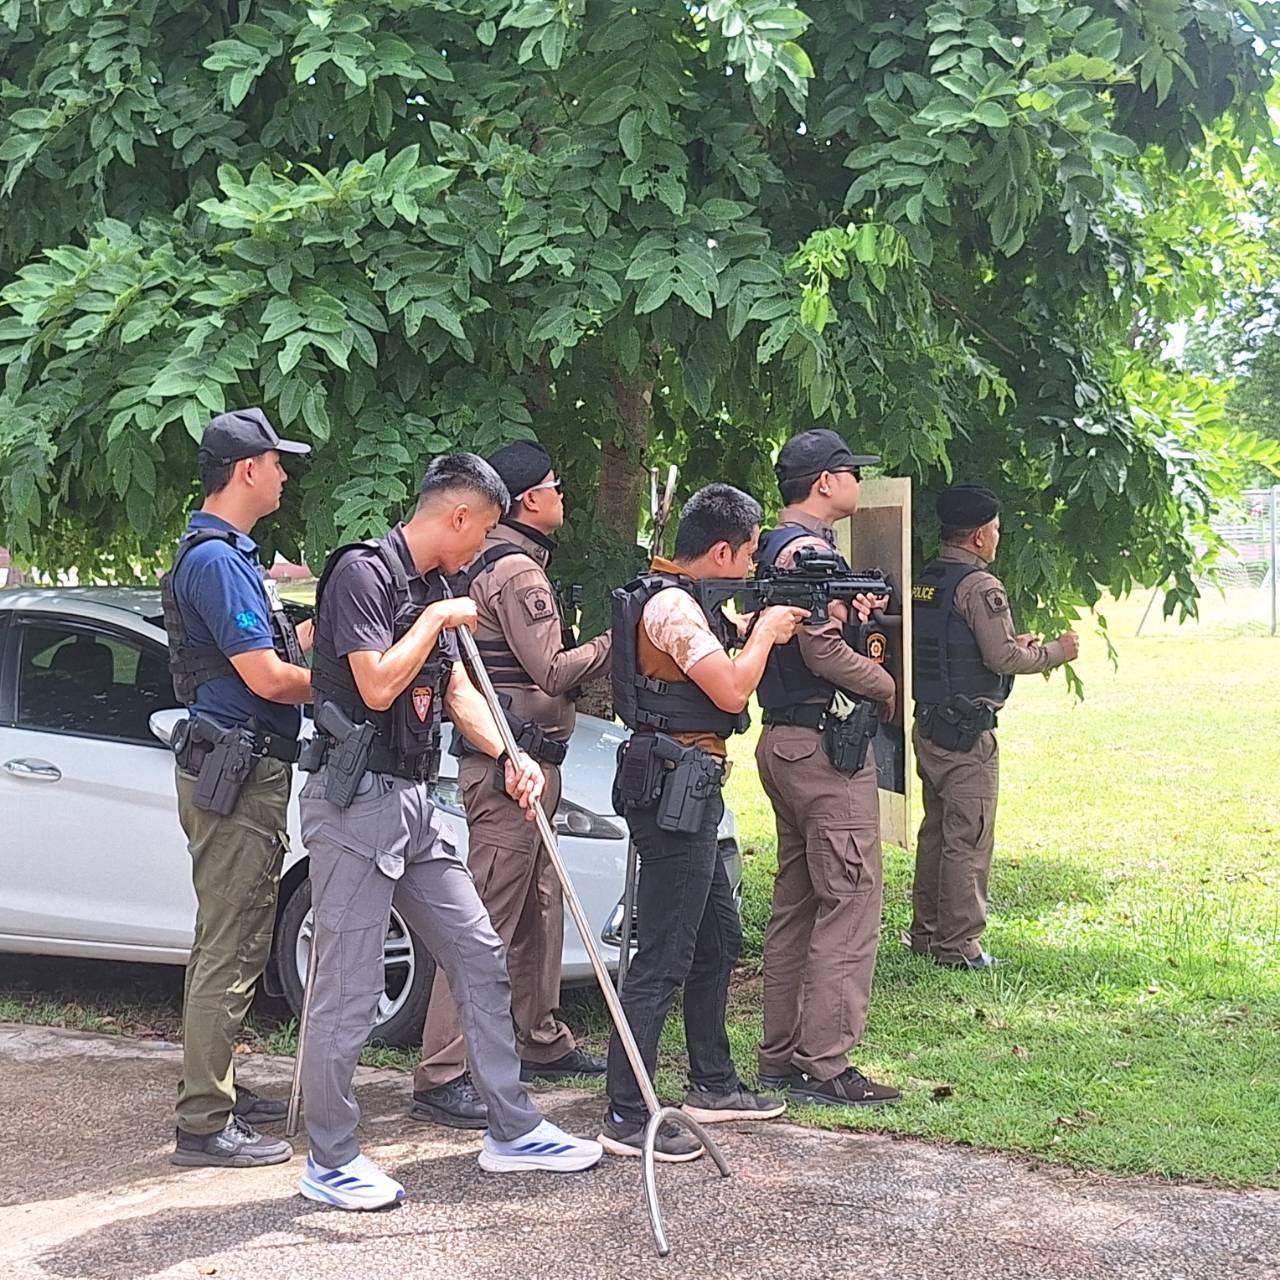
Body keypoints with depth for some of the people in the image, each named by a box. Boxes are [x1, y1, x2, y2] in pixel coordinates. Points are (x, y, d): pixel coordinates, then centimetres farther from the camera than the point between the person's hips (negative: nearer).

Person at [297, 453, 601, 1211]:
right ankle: (330, 1161, 7)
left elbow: (458, 689, 17)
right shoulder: (364, 572, -12)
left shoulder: (433, 589, 17)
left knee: (480, 957, 11)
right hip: (358, 801, -9)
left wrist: (507, 756, 2)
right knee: (349, 991, -4)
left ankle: (512, 1132, 20)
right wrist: (437, 620, -9)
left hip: (415, 805, 10)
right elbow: (377, 686, -21)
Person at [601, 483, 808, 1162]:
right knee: (663, 958, -9)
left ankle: (713, 1085, 31)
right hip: (675, 792, -11)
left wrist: (765, 628, 9)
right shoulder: (672, 606, -17)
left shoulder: (682, 599, 15)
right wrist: (766, 631, -7)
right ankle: (626, 1118, -7)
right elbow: (732, 690, -23)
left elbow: (723, 664, 22)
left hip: (687, 794, 11)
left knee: (719, 941, 20)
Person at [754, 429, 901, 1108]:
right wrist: (884, 683, -6)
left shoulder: (773, 546, 18)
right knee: (850, 904, -9)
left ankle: (781, 1054, 18)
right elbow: (824, 652, -22)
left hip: (784, 739, 11)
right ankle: (824, 1064, -9)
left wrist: (851, 614, 6)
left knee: (797, 900, 13)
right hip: (828, 742, -11)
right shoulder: (808, 549, -15)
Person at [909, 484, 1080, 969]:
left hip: (928, 724, 9)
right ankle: (959, 945, 1)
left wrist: (1009, 645, 17)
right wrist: (1056, 652, -3)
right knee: (968, 838, -2)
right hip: (968, 732, -9)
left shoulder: (924, 580, 10)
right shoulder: (979, 586, -16)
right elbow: (1002, 658, -18)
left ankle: (926, 932, 24)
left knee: (935, 830, 17)